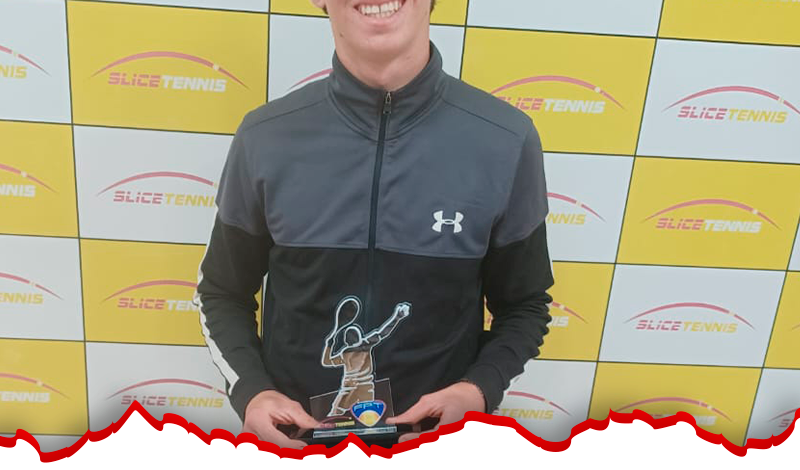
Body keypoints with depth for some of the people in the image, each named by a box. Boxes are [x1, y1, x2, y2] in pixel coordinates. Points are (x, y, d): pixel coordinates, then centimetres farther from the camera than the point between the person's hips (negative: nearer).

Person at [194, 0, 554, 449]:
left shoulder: (506, 141, -14)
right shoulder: (265, 138, -12)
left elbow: (525, 306, -1)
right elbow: (223, 295, 2)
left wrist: (478, 389, -18)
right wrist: (251, 391, -14)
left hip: (439, 438, 0)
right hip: (291, 433, 1)